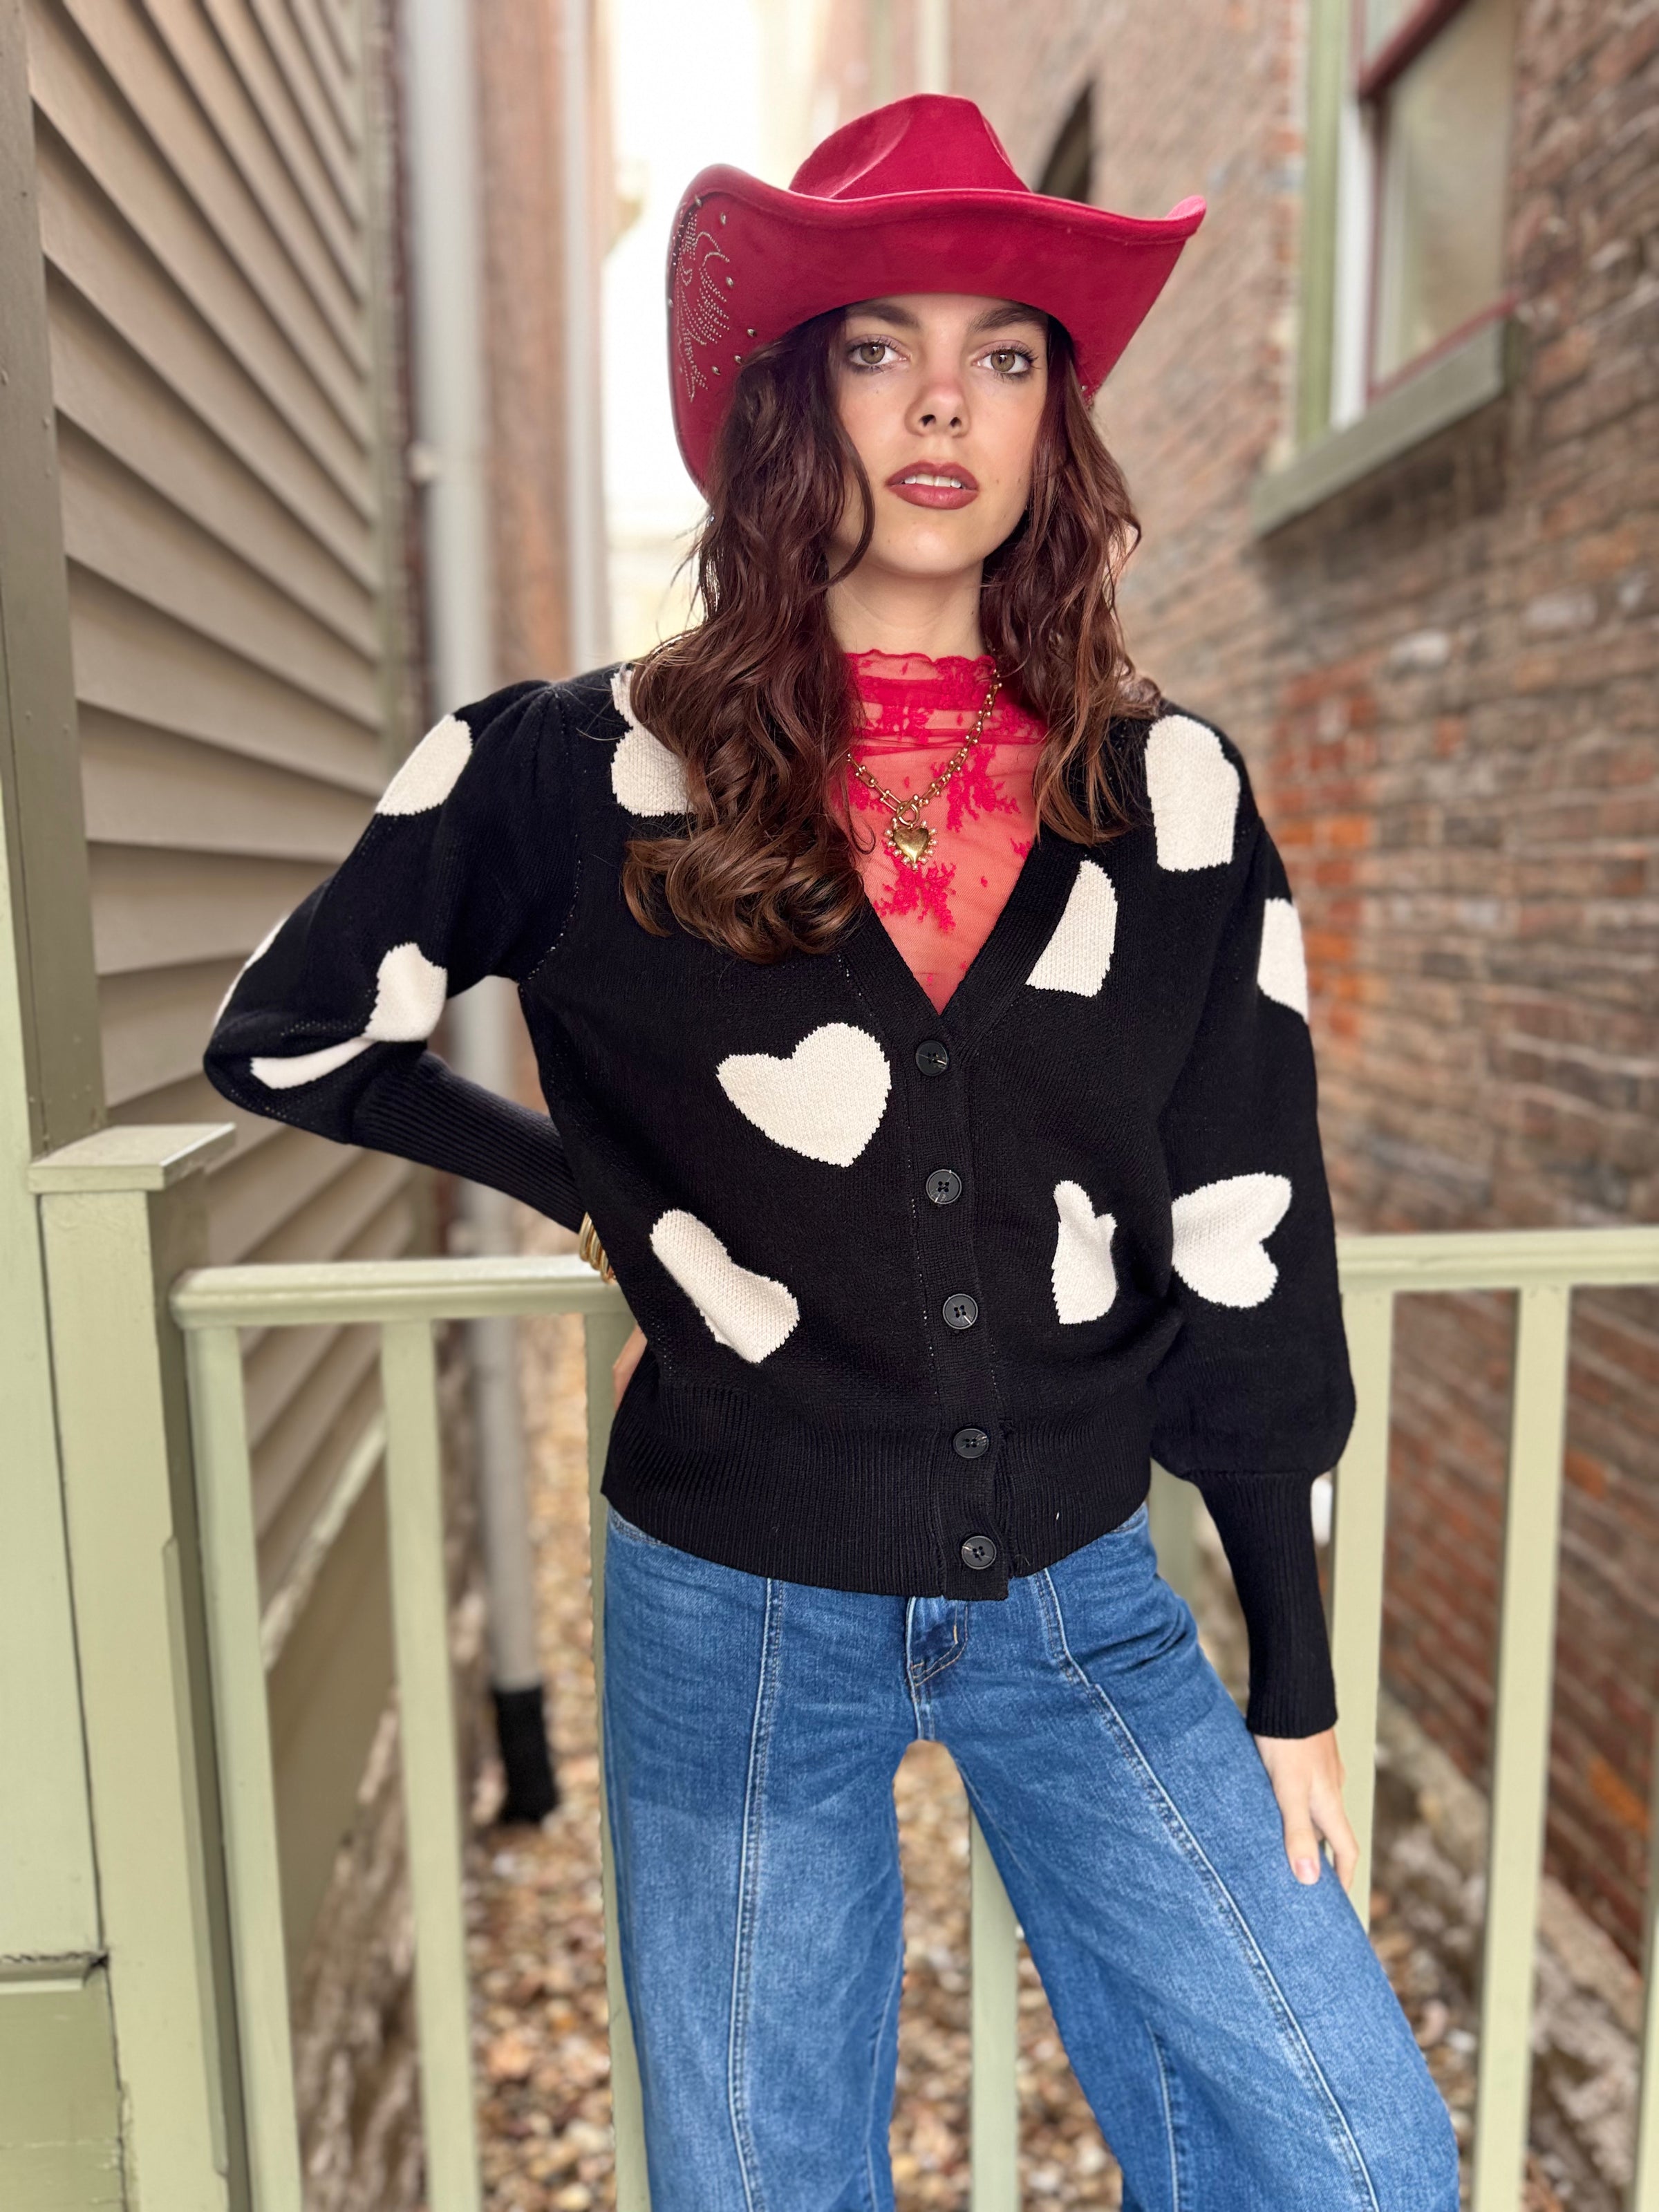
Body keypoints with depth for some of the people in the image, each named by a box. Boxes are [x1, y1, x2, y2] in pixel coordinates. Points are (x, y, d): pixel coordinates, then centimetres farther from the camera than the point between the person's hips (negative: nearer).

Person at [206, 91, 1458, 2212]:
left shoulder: (1167, 793, -3)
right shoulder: (586, 772, -8)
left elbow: (1243, 1252, -1)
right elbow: (283, 1038, 5)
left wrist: (1294, 1680, 4)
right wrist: (606, 1195, 1)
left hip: (1078, 1598, 2)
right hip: (738, 1616, -1)